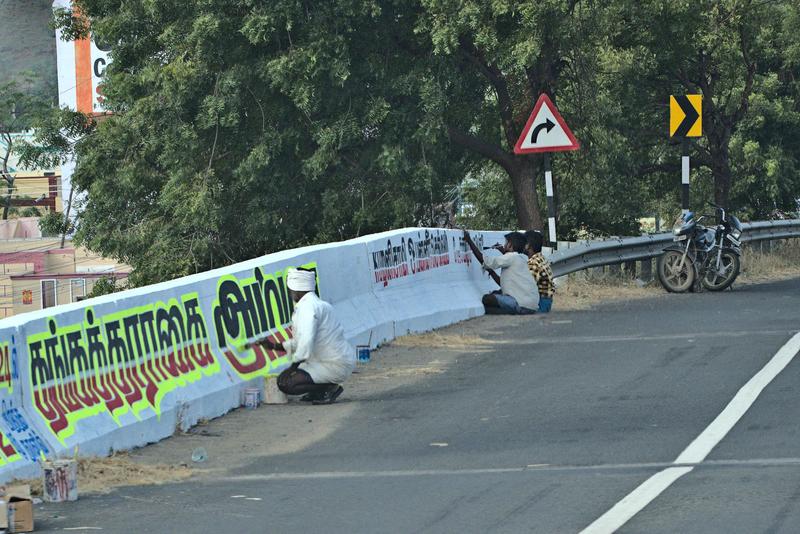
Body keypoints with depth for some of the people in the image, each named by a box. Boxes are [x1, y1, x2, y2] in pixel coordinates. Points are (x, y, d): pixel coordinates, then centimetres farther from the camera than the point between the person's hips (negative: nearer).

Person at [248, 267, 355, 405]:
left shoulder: (308, 306, -17)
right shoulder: (315, 303, 16)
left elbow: (306, 342, -28)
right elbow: (299, 342, 23)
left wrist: (293, 367, -18)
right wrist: (273, 346, 18)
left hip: (335, 366, -10)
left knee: (285, 383, -16)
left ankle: (330, 389, -8)